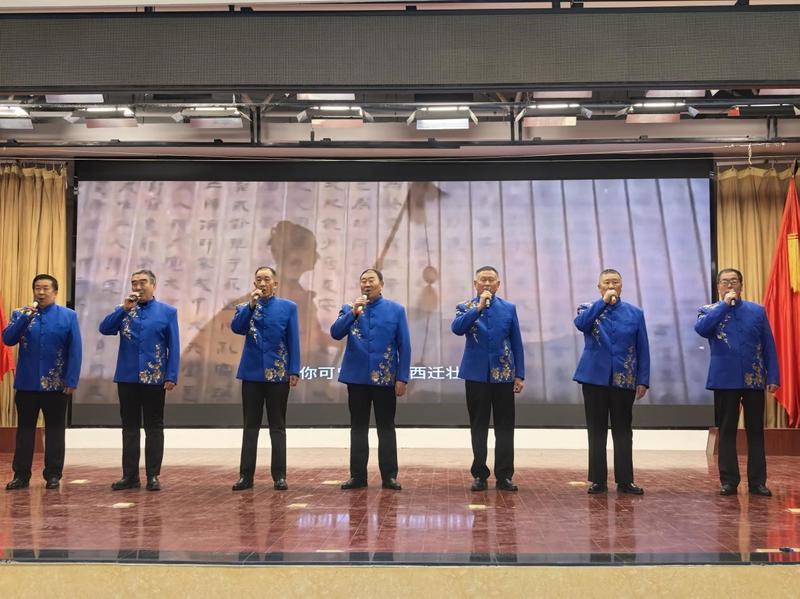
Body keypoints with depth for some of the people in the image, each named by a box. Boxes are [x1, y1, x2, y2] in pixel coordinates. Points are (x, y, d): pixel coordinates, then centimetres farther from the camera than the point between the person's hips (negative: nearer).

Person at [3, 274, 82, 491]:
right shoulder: (20, 314, 7)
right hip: (27, 383, 2)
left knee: (55, 430, 6)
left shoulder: (68, 316, 0)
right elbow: (7, 339, -7)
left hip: (56, 384, -2)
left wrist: (71, 382, -9)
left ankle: (53, 475, 14)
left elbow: (75, 351, -4)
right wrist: (25, 317, -17)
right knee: (25, 430, 8)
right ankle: (21, 475, 14)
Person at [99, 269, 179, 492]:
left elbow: (174, 347, -1)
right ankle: (130, 475, 13)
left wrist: (171, 377, -8)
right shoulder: (123, 310, 10)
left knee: (154, 428, 3)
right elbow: (104, 329, -5)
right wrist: (124, 309, -13)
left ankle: (153, 476, 8)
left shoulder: (167, 312, 3)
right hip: (127, 377, 3)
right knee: (130, 427, 7)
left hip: (154, 378, -2)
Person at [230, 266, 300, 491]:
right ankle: (246, 475, 8)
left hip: (278, 373, -1)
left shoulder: (288, 307, 4)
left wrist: (294, 371, -6)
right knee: (250, 426, 5)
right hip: (252, 373, 2)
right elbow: (236, 328, -10)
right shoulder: (245, 308, 9)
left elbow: (293, 340, 0)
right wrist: (251, 304, -17)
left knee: (277, 426, 3)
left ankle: (279, 476, 6)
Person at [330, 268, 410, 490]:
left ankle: (389, 476, 8)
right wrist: (352, 313, -18)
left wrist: (402, 377, -6)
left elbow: (404, 346, 0)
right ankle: (358, 475, 12)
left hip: (386, 378, -2)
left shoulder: (395, 310, 3)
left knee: (386, 428, 3)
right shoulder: (349, 309, 8)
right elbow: (335, 333, -7)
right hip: (357, 377, 2)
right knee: (358, 427, 7)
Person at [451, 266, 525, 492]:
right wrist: (478, 307, -20)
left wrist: (520, 375, 2)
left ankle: (504, 476, 7)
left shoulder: (509, 308, 8)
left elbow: (516, 343, 7)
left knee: (505, 427, 1)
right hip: (476, 374, -1)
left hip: (504, 375, 1)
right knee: (479, 427, 4)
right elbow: (456, 328, -16)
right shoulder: (465, 307, 5)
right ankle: (480, 475, 11)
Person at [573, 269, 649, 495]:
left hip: (624, 380, 1)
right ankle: (598, 480, 10)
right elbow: (580, 324, -18)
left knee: (623, 431, 4)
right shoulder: (588, 309, 6)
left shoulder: (635, 313, 8)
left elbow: (643, 349, 5)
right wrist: (603, 302, -21)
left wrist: (643, 380, -2)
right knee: (597, 431, 3)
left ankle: (625, 480, 10)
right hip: (595, 377, -1)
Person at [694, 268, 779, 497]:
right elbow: (701, 328, -18)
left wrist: (773, 377, -1)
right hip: (725, 380, -1)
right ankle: (729, 481, 10)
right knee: (727, 432, 4)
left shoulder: (757, 311, 8)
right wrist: (724, 304, -12)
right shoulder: (708, 311, 5)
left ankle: (757, 481, 11)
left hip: (754, 380, 1)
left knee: (755, 431, 4)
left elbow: (769, 346, 6)